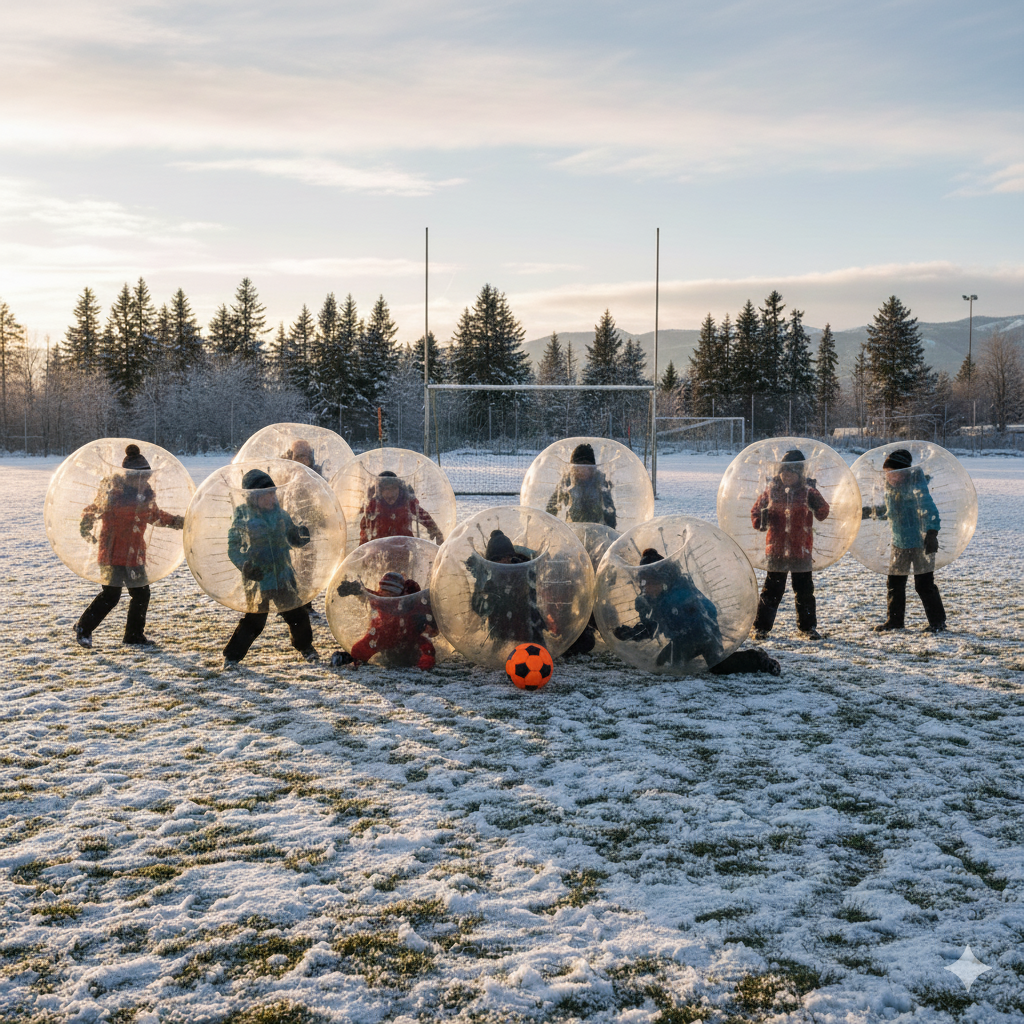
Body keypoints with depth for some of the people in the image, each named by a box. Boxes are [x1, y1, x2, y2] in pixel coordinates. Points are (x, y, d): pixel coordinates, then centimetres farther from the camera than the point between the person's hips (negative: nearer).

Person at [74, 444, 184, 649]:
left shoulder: (145, 491, 5)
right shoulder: (111, 488, -13)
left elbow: (155, 515, 21)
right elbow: (92, 510, -6)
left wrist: (177, 521, 14)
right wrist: (86, 530, -19)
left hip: (134, 552, 6)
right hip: (112, 552, -6)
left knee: (141, 593, 8)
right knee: (111, 594, -7)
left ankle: (135, 635, 24)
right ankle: (83, 628, 13)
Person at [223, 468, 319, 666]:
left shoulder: (279, 511, 2)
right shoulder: (242, 516, -8)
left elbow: (293, 537, 13)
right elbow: (233, 548, -2)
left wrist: (303, 535, -10)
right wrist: (244, 566, -18)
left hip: (284, 575, 4)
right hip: (258, 577, -4)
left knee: (296, 613, 9)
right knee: (255, 618, -1)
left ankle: (305, 646, 35)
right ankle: (232, 655, 18)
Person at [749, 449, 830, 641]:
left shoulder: (808, 491, 0)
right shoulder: (772, 490, 3)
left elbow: (823, 514, -3)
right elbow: (756, 510, 11)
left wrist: (816, 502, -24)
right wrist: (760, 521, -10)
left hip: (801, 550, 0)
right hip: (776, 549, 0)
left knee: (804, 590, 7)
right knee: (772, 589, 5)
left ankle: (808, 626, 20)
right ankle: (762, 626, 12)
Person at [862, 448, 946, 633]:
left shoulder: (915, 483, -17)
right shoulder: (890, 486, 6)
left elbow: (928, 509, -22)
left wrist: (931, 533, -30)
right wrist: (865, 512, 22)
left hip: (921, 542, -8)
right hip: (899, 543, 8)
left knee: (924, 584, -3)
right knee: (894, 583, 12)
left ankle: (937, 621, 11)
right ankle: (894, 619, 25)